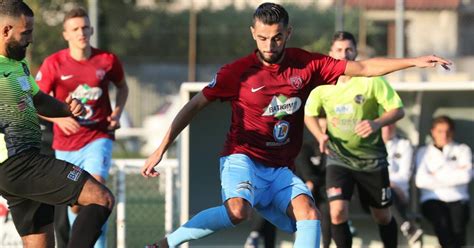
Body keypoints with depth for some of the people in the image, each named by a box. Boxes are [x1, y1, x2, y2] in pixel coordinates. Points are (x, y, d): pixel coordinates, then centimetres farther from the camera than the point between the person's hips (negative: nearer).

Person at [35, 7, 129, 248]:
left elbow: (122, 87, 18)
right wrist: (59, 117, -21)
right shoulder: (53, 63, -6)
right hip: (65, 144, 1)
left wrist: (117, 112, 1)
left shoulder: (107, 60, -2)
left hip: (99, 137, -1)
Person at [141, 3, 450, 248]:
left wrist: (414, 61, -3)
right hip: (242, 158, -4)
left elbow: (363, 68, 4)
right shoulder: (238, 72, -7)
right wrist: (161, 149, -8)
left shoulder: (307, 65, 1)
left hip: (280, 170, 4)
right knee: (238, 210, -34)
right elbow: (194, 106, -2)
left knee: (308, 211, -23)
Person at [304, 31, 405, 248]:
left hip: (372, 158, 0)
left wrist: (377, 123, -29)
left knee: (382, 216, 10)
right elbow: (309, 114, 12)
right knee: (338, 212, -19)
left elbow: (398, 110, -10)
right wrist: (321, 136, -8)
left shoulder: (371, 80, -10)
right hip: (338, 157, 1)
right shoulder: (323, 84, -3)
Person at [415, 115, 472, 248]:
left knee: (458, 226, -32)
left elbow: (466, 176, -1)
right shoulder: (424, 152, 17)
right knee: (442, 222, -35)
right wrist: (455, 174, 2)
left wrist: (437, 175, 2)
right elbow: (420, 180, -2)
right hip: (432, 199, -1)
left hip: (457, 199, 1)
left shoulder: (462, 150, 19)